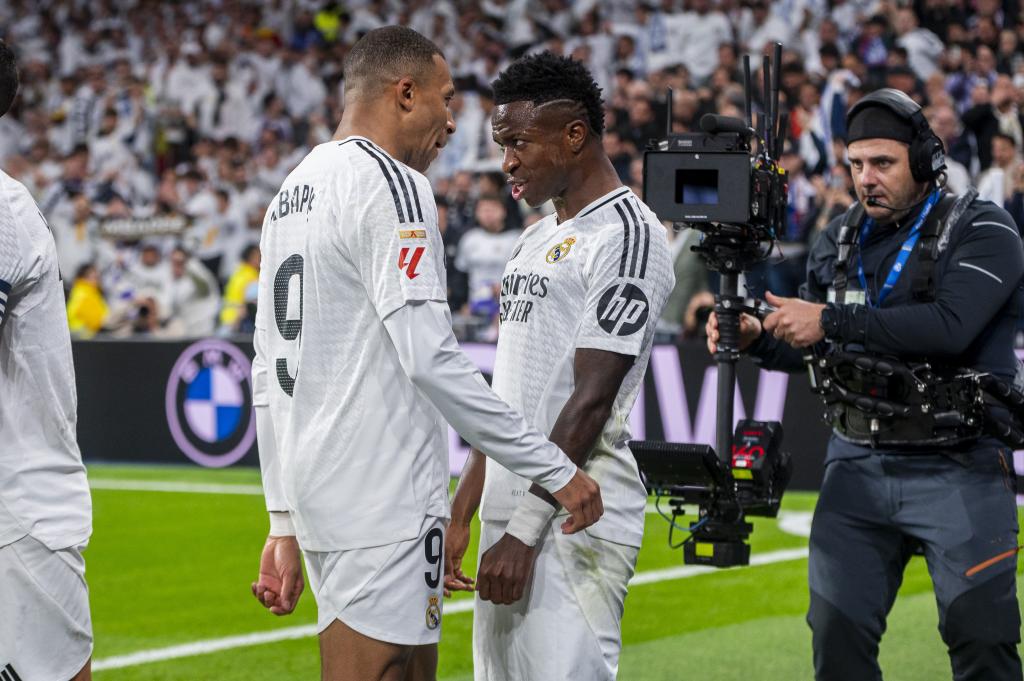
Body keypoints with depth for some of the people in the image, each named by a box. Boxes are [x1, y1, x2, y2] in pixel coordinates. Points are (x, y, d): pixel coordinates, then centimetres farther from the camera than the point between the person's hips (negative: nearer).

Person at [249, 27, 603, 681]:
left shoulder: (289, 194, 18)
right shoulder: (391, 184, -11)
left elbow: (270, 377, 20)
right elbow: (431, 359, -19)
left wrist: (285, 525, 23)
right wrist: (555, 469, -16)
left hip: (311, 482, 10)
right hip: (384, 497, -9)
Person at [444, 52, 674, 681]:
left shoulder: (627, 236, -10)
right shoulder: (538, 240, 19)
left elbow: (591, 399, -16)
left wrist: (526, 529, -19)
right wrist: (462, 515, 18)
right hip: (512, 516, 9)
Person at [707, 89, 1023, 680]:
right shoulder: (841, 242, 12)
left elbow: (950, 326, -23)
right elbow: (807, 347, 18)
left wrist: (832, 320, -23)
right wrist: (756, 338, -4)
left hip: (957, 471, -5)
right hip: (858, 466, 5)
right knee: (837, 631, 2)